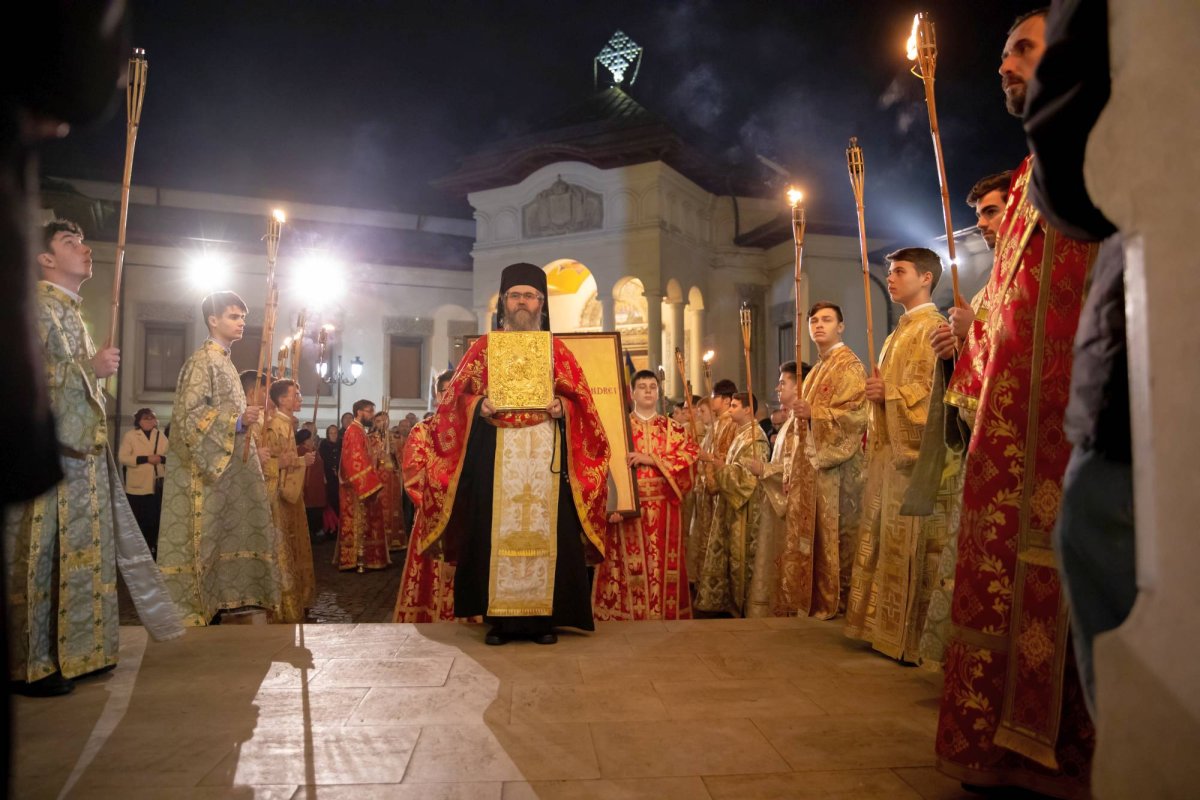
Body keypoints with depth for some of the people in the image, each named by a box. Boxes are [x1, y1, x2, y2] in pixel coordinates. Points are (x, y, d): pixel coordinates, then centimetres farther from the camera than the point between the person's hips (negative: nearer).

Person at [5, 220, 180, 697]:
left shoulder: (73, 312, 21)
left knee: (81, 551, 10)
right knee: (36, 556, -4)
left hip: (82, 449, 9)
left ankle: (75, 651, 18)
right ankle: (29, 665, 3)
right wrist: (89, 367, -15)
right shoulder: (34, 304, -6)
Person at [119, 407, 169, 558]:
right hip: (137, 486, -3)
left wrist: (162, 458, -15)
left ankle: (152, 548, 19)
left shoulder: (161, 435, 10)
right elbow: (123, 458, -11)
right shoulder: (130, 435, -2)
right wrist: (146, 459, -20)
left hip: (157, 486, 3)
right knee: (138, 521, 4)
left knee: (154, 520, 8)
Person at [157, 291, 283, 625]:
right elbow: (188, 415, -18)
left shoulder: (224, 362, 18)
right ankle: (192, 610, 3)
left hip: (228, 465, 9)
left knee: (223, 537, 10)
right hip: (207, 468, -9)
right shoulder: (201, 361, -9)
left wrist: (254, 452, 18)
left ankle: (217, 604, 18)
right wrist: (238, 420, -25)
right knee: (204, 539, -5)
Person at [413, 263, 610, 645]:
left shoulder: (556, 348, 13)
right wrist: (479, 406, -13)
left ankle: (543, 617, 7)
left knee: (544, 528, -2)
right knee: (496, 529, -3)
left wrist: (562, 407, -12)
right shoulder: (484, 346, 12)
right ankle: (499, 617, 6)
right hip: (495, 452, 0)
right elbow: (458, 397, 7)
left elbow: (579, 399, 8)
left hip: (544, 452, 0)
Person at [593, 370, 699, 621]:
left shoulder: (672, 428, 12)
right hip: (628, 507, -2)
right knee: (629, 567, -3)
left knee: (663, 565, 3)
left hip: (663, 509, 2)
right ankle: (627, 615, 6)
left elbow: (691, 454, -4)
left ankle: (663, 616, 13)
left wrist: (651, 459, -13)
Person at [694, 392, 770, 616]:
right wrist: (715, 474, 4)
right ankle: (730, 600, 20)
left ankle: (745, 604, 10)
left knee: (742, 554, -1)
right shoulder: (740, 435, 15)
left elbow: (744, 472, -21)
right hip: (732, 503, 9)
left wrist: (713, 461, -21)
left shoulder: (755, 436, -13)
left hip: (745, 506, -9)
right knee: (729, 553, 11)